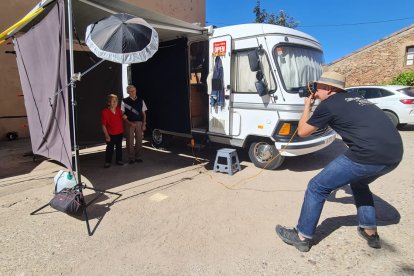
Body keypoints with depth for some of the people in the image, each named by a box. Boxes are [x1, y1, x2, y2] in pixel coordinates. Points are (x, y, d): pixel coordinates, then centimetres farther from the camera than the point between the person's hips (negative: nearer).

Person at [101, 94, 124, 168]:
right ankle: (107, 162, 17)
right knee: (110, 148, 5)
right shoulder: (105, 112, -14)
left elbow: (122, 118, 21)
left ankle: (119, 160, 27)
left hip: (120, 133, 5)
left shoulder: (119, 110, 1)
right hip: (111, 134, -4)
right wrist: (107, 135, -15)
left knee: (119, 147, 14)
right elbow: (103, 125, -12)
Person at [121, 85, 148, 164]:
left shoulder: (141, 101, 5)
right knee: (130, 141, 3)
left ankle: (138, 157, 21)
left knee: (139, 140, 7)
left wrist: (144, 124, -1)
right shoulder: (124, 101, -2)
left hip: (139, 123, 2)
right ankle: (131, 158, 15)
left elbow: (144, 113, 7)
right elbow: (122, 114, -4)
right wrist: (130, 123, -14)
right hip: (129, 123, -2)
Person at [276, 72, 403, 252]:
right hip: (394, 155, 9)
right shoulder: (355, 100, 25)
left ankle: (302, 237, 16)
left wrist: (307, 107, 25)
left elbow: (302, 132, 10)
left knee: (317, 187, 5)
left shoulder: (329, 104, 2)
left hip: (368, 155, -8)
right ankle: (370, 232, 38)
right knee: (359, 183, 35)